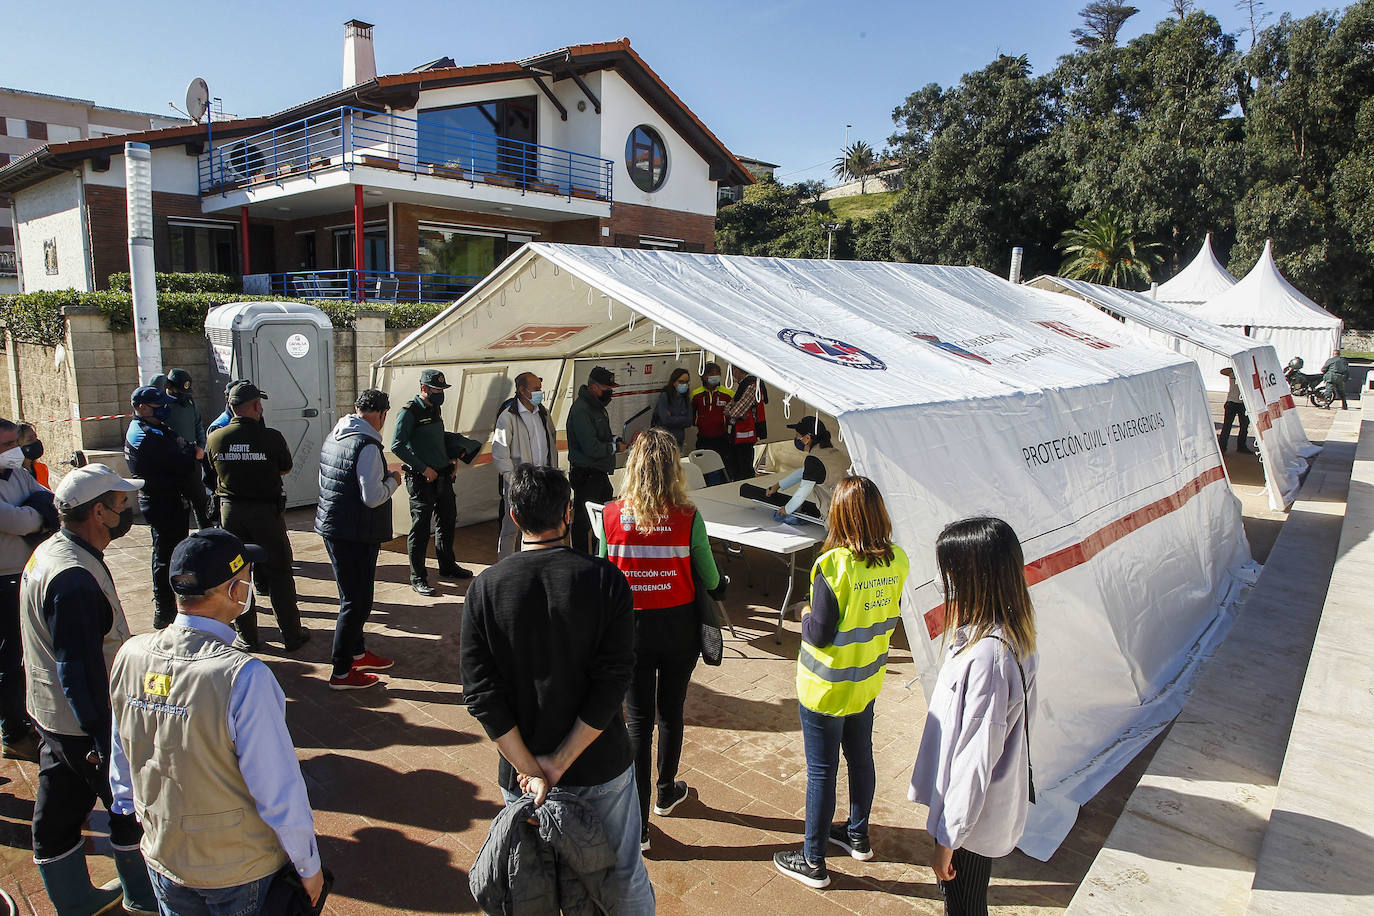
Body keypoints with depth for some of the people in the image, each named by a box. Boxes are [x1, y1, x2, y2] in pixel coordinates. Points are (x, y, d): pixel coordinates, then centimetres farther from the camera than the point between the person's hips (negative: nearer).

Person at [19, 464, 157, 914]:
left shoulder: (50, 552, 4)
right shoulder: (74, 579, -29)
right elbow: (81, 671, -28)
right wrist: (106, 741, -23)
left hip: (53, 716, 10)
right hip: (84, 724, -10)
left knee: (59, 809, 20)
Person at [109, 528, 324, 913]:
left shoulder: (130, 655, -13)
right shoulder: (244, 677, -31)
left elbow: (121, 759, 4)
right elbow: (280, 793, -23)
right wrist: (309, 866, -8)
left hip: (162, 857, 5)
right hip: (240, 871, -5)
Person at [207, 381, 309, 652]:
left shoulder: (215, 437, -4)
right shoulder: (271, 437, -14)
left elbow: (216, 470, 11)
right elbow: (285, 469, 1)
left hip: (230, 510, 3)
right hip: (265, 510, -3)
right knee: (279, 573, 7)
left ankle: (247, 637, 19)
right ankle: (292, 635, 14)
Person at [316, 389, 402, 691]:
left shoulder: (334, 436, 10)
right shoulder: (368, 445, -20)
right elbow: (372, 497, -23)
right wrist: (393, 481, -5)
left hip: (331, 526, 10)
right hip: (355, 534, -10)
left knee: (353, 596, 22)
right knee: (357, 602, 0)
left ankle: (357, 652, 37)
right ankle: (341, 673, 8)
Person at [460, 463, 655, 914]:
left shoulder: (484, 589, -10)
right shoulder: (605, 579, -14)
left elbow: (482, 695, -12)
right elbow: (612, 682, -18)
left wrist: (530, 770, -9)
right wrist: (560, 762, -13)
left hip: (521, 773, 1)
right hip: (602, 766, -1)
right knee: (624, 877, 20)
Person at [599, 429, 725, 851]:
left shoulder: (611, 516, -13)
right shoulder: (688, 519, -15)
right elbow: (710, 581, -6)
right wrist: (718, 586, 16)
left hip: (630, 629, 0)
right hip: (679, 629, 0)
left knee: (639, 721, 11)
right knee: (671, 713, 20)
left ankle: (638, 824, 16)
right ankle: (666, 793, 43)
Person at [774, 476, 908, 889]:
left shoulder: (832, 566, -28)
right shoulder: (896, 561, -8)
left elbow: (820, 634, -23)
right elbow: (889, 618, 4)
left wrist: (805, 620, -4)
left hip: (827, 688, -6)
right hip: (868, 681, 6)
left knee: (821, 771, 8)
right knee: (860, 756, 24)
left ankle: (813, 861, 24)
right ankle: (858, 836, 44)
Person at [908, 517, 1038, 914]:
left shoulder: (987, 656, -34)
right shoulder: (1012, 635, -4)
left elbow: (975, 759, -28)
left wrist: (947, 840, -17)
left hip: (972, 817, -8)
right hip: (998, 803, 8)